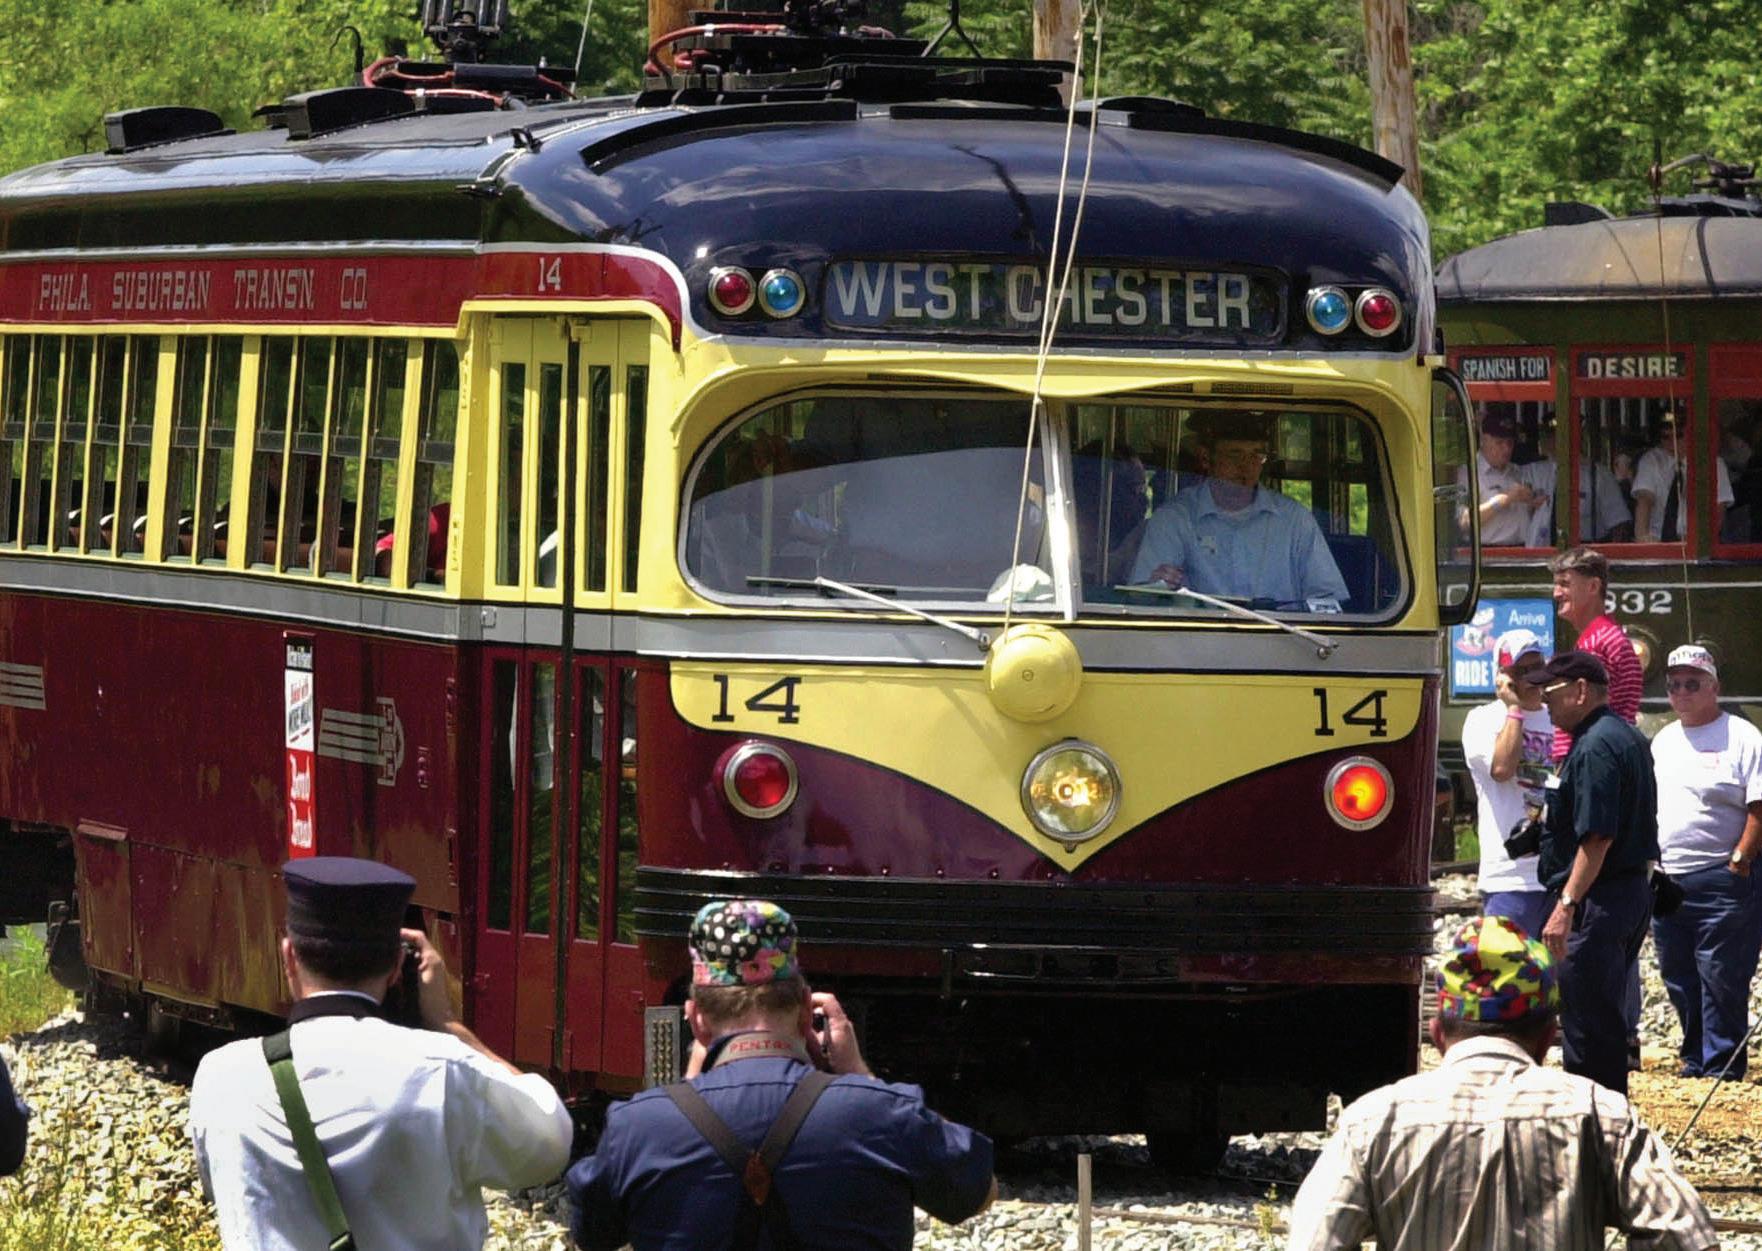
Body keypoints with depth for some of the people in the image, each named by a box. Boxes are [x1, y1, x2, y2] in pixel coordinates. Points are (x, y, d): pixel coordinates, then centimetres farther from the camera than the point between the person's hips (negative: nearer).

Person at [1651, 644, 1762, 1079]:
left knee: (1721, 978, -7)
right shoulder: (1662, 741, 18)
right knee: (1679, 981, 10)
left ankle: (1722, 1064, -3)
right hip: (1666, 880, 7)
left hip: (1722, 880, -7)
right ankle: (1695, 1059, 19)